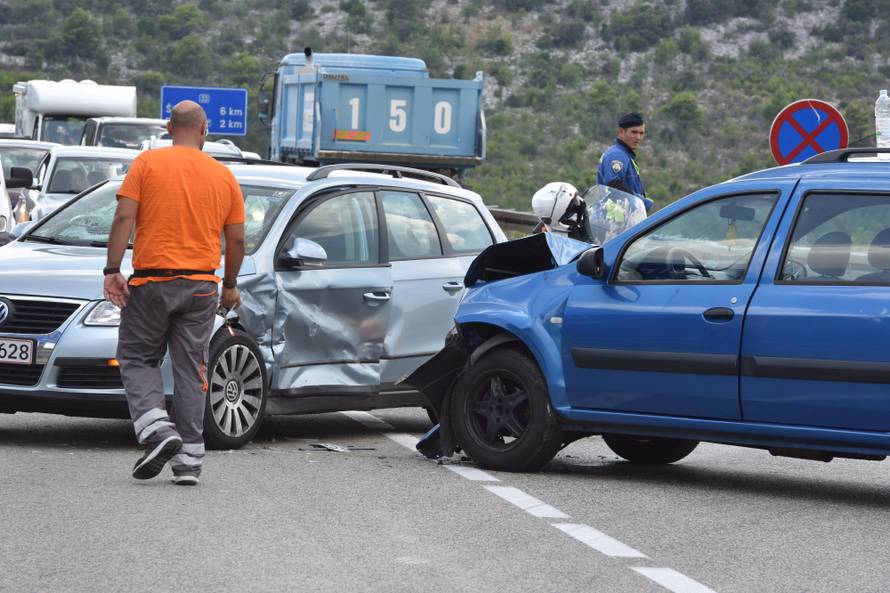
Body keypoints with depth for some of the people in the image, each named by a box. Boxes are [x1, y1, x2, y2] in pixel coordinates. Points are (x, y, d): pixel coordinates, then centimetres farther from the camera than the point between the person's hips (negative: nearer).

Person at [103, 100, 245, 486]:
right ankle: (189, 459, 5)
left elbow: (124, 217, -10)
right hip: (201, 287, 2)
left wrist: (113, 270, -9)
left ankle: (157, 429, -12)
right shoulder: (223, 176, 6)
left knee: (137, 359, 10)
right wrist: (230, 285, 20)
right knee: (190, 371, 7)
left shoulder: (147, 164, -1)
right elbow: (236, 240, 7)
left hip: (151, 281, -2)